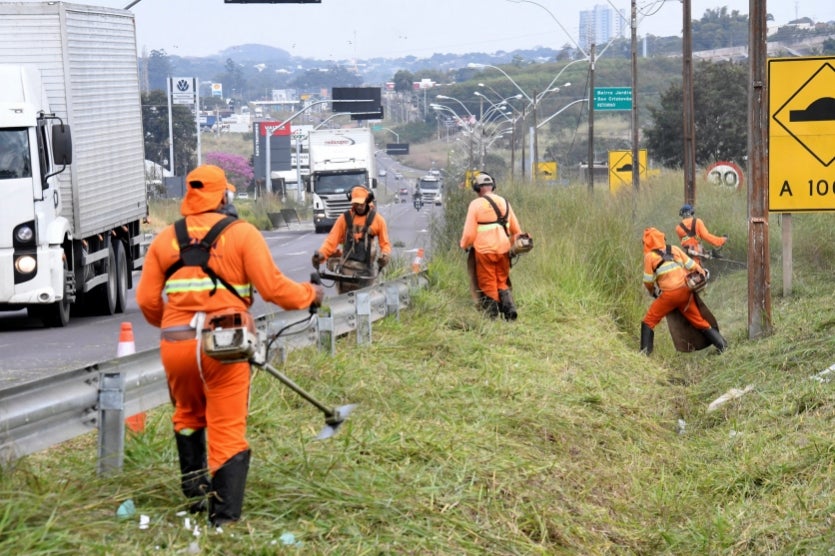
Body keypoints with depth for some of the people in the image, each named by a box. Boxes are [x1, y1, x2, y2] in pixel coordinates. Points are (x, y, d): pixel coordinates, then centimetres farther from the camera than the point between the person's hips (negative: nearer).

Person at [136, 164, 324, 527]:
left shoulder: (166, 238, 10)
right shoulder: (242, 233, 1)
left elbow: (147, 300, 8)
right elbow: (272, 288, -4)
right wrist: (310, 294, 15)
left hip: (175, 345, 3)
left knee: (188, 416, 28)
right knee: (228, 431, 2)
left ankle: (195, 489, 30)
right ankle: (225, 517, -1)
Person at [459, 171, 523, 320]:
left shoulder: (476, 204, -9)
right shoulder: (504, 203, 7)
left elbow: (469, 232, -10)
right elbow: (516, 230, 12)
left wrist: (464, 245, 9)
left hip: (484, 251, -5)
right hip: (503, 250, 5)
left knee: (488, 285, 4)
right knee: (502, 282, 17)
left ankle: (492, 316, 6)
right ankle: (510, 309, 1)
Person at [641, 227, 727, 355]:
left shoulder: (650, 256, -2)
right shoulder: (674, 249, 9)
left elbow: (648, 281, 2)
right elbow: (692, 266, 9)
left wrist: (653, 293, 22)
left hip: (669, 294, -4)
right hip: (685, 291, 4)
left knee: (648, 322, 9)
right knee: (700, 322, 15)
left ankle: (645, 352, 0)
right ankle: (722, 345, 15)